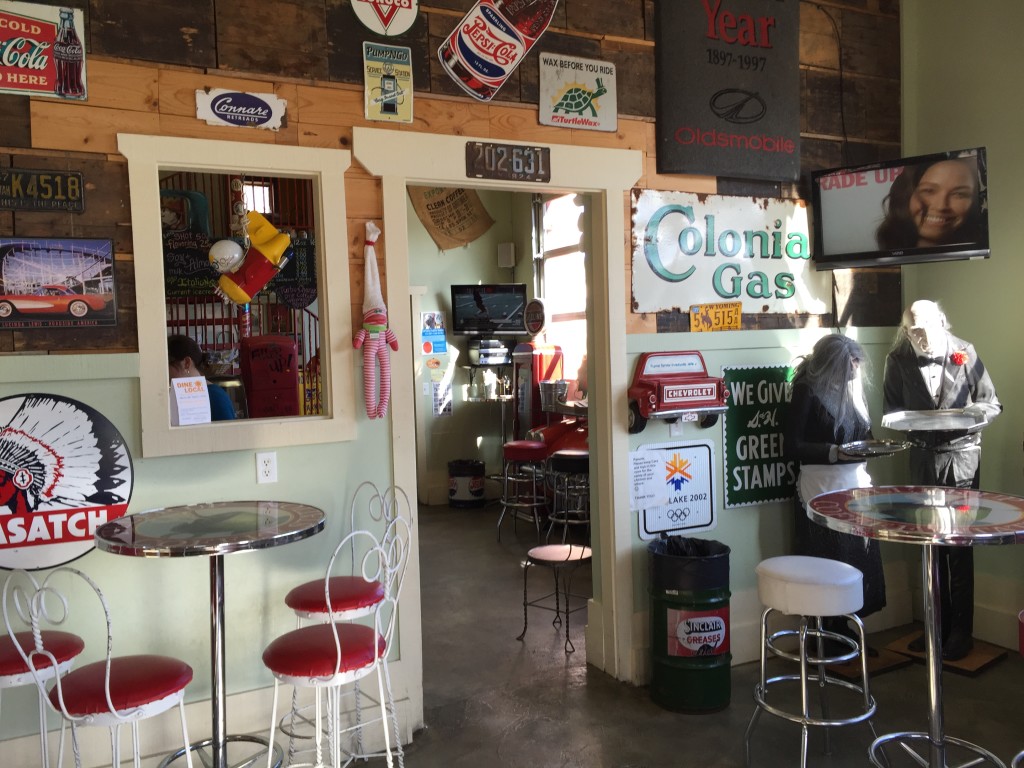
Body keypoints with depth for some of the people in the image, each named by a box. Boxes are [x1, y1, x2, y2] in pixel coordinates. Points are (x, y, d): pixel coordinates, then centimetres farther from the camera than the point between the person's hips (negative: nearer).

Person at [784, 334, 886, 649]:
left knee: (857, 562, 9)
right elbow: (791, 447, -15)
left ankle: (842, 633, 23)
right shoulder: (808, 390, -10)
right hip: (823, 492, -7)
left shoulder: (850, 388, 11)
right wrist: (836, 452, -23)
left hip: (856, 487, 7)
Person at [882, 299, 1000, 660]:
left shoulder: (964, 352, -5)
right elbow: (890, 407, 5)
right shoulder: (899, 358, -2)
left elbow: (992, 404, 1)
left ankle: (961, 631, 11)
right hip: (923, 457, 2)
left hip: (961, 455, -2)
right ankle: (938, 625, 23)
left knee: (959, 544, -1)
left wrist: (967, 414, -19)